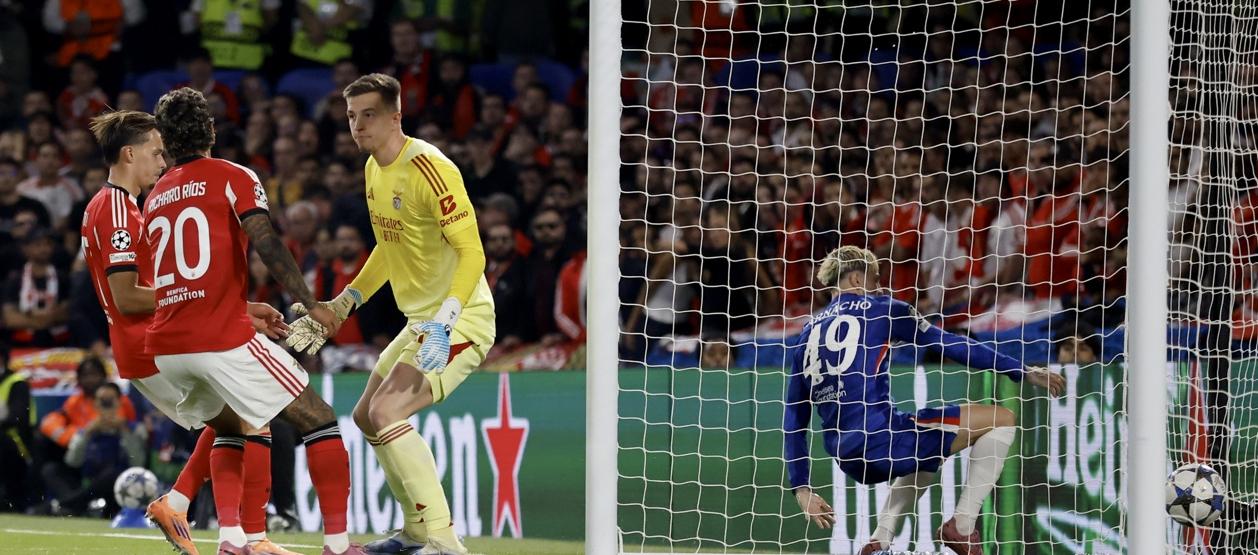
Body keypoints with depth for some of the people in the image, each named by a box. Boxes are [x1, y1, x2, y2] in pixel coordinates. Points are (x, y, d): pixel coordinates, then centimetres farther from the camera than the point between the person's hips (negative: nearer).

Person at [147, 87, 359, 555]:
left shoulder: (155, 197, 19)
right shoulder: (232, 178, 0)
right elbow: (265, 244, -15)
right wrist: (311, 305, -13)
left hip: (165, 348, 6)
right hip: (223, 340, -6)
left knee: (229, 428, 29)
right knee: (319, 423, 3)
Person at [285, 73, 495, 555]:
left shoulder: (428, 168, -21)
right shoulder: (374, 170, 9)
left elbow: (472, 253, -26)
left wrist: (444, 322, -36)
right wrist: (344, 303, 21)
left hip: (460, 318, -10)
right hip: (421, 320, 10)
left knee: (386, 412, -24)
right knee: (367, 417, 18)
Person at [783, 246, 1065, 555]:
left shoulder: (809, 333, 19)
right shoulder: (881, 308, 5)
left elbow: (794, 420, 19)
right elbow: (953, 346, 3)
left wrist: (801, 488, 21)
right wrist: (1020, 371, 7)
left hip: (849, 461, 7)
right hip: (881, 436, -7)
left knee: (928, 452, 37)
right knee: (1001, 420, 4)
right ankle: (962, 525, -6)